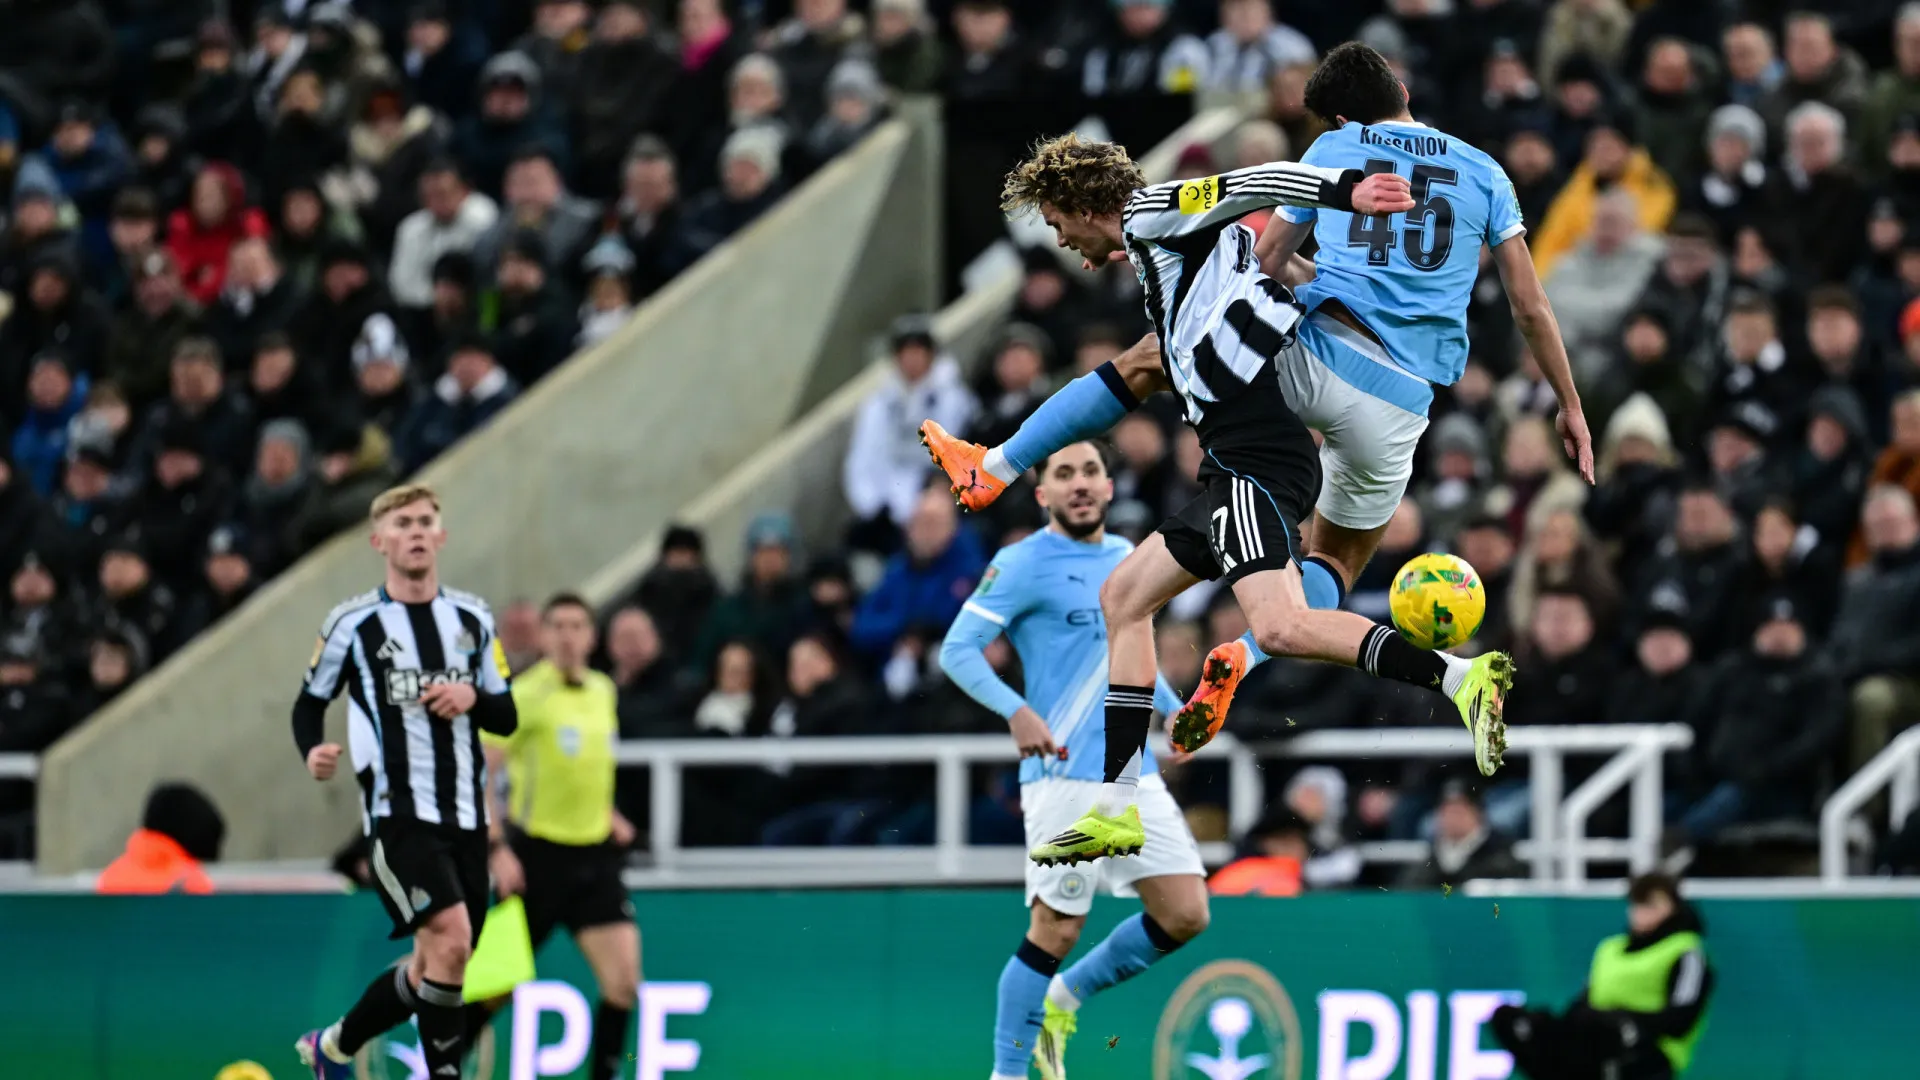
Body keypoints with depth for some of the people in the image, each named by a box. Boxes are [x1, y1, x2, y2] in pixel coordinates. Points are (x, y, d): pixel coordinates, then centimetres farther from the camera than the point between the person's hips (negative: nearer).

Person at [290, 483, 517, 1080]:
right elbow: (310, 702, 9)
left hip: (465, 816, 5)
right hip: (397, 813, -5)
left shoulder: (472, 619, 10)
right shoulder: (352, 623, -1)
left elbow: (506, 717, 13)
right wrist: (313, 751, -11)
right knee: (450, 940, -24)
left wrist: (473, 698, -9)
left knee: (433, 971, 10)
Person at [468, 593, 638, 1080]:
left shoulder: (604, 691, 8)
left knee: (623, 979, -8)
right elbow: (479, 774, -12)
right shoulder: (525, 695, -11)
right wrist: (496, 848, -19)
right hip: (537, 855, -5)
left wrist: (607, 814, 12)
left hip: (594, 855, 5)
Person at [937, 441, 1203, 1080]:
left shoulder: (1126, 559, 14)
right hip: (1066, 777, -7)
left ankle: (1065, 996, 21)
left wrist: (1173, 709, 13)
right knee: (1056, 929, -6)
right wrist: (1016, 711, -26)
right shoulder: (1023, 565, -7)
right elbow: (958, 650, -11)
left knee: (1185, 916, 2)